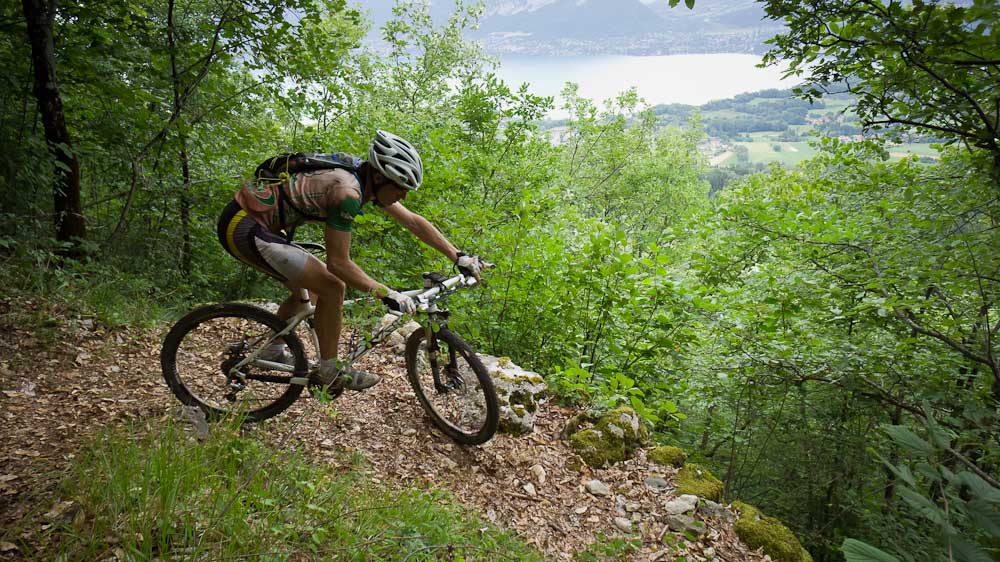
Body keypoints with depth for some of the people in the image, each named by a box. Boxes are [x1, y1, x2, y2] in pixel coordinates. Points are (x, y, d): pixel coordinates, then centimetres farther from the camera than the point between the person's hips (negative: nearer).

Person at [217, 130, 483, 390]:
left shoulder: (367, 177, 1)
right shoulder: (347, 191, -27)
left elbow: (414, 222, 6)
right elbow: (339, 263, -23)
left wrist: (459, 257, 5)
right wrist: (387, 294, -20)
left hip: (251, 220, 10)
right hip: (244, 228, -10)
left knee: (306, 290, 20)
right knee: (331, 287, -14)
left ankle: (273, 352, 36)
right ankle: (329, 371, 2)